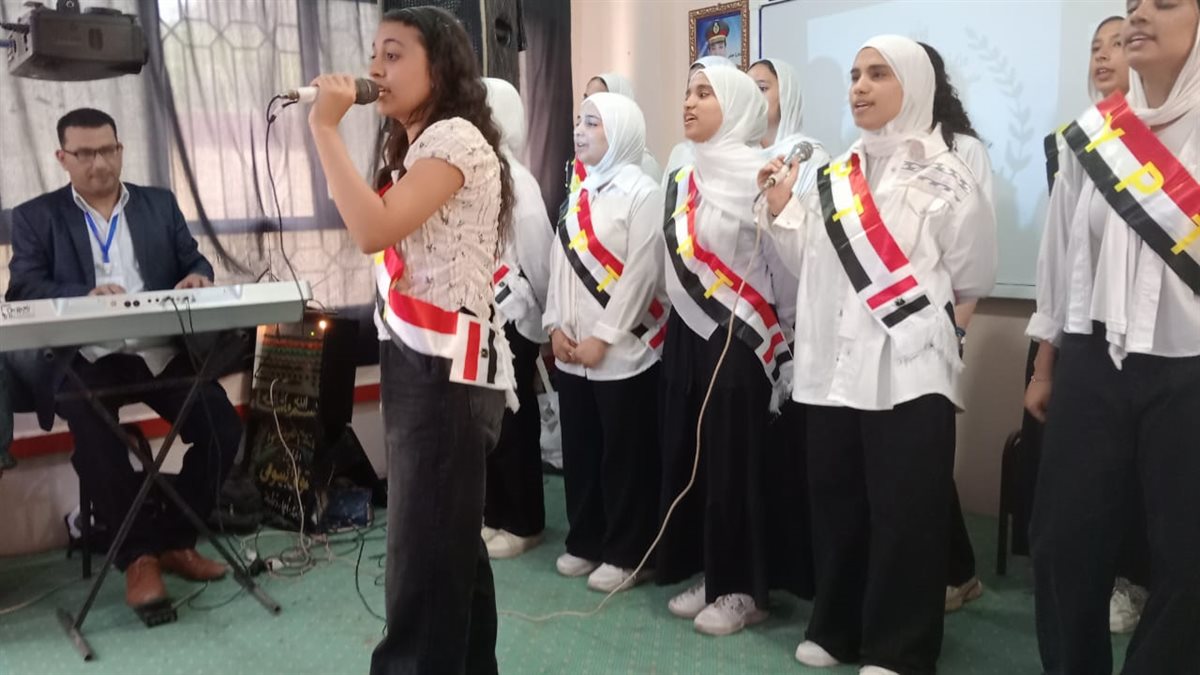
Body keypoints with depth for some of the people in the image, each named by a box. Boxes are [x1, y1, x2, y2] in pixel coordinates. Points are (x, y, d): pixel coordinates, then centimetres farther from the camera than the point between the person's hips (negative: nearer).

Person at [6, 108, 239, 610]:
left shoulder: (160, 204, 16)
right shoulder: (35, 217, 9)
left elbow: (195, 262, 13)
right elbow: (23, 291, -2)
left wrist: (197, 277, -13)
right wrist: (86, 297, -23)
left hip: (162, 352, 2)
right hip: (84, 359, -2)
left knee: (223, 428, -17)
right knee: (95, 443, -29)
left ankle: (174, 539, 2)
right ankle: (138, 553, -8)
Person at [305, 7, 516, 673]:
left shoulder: (457, 138, -12)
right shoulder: (413, 146, 20)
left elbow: (373, 230, -25)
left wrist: (325, 127, -19)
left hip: (444, 370, -10)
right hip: (415, 362, 10)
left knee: (423, 557, -3)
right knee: (449, 547, 17)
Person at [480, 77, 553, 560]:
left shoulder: (515, 179, -13)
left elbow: (538, 252, -10)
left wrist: (548, 314, -3)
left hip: (510, 319, -6)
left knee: (513, 422, 6)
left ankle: (524, 524, 21)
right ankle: (493, 514, 30)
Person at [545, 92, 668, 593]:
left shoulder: (643, 193, -8)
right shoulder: (579, 193, 14)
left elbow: (641, 273, -14)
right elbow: (560, 262, 13)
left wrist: (603, 337, -15)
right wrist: (556, 326, 2)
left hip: (623, 350, -7)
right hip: (571, 351, 7)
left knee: (626, 456, 3)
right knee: (579, 451, 13)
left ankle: (626, 555, 15)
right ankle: (585, 542, 28)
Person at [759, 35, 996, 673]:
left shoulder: (945, 178, -2)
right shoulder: (832, 176, 13)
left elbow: (973, 275, 4)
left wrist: (926, 314, 10)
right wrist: (780, 210, 5)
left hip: (910, 370, -5)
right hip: (832, 367, 5)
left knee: (905, 513, 1)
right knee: (834, 504, 12)